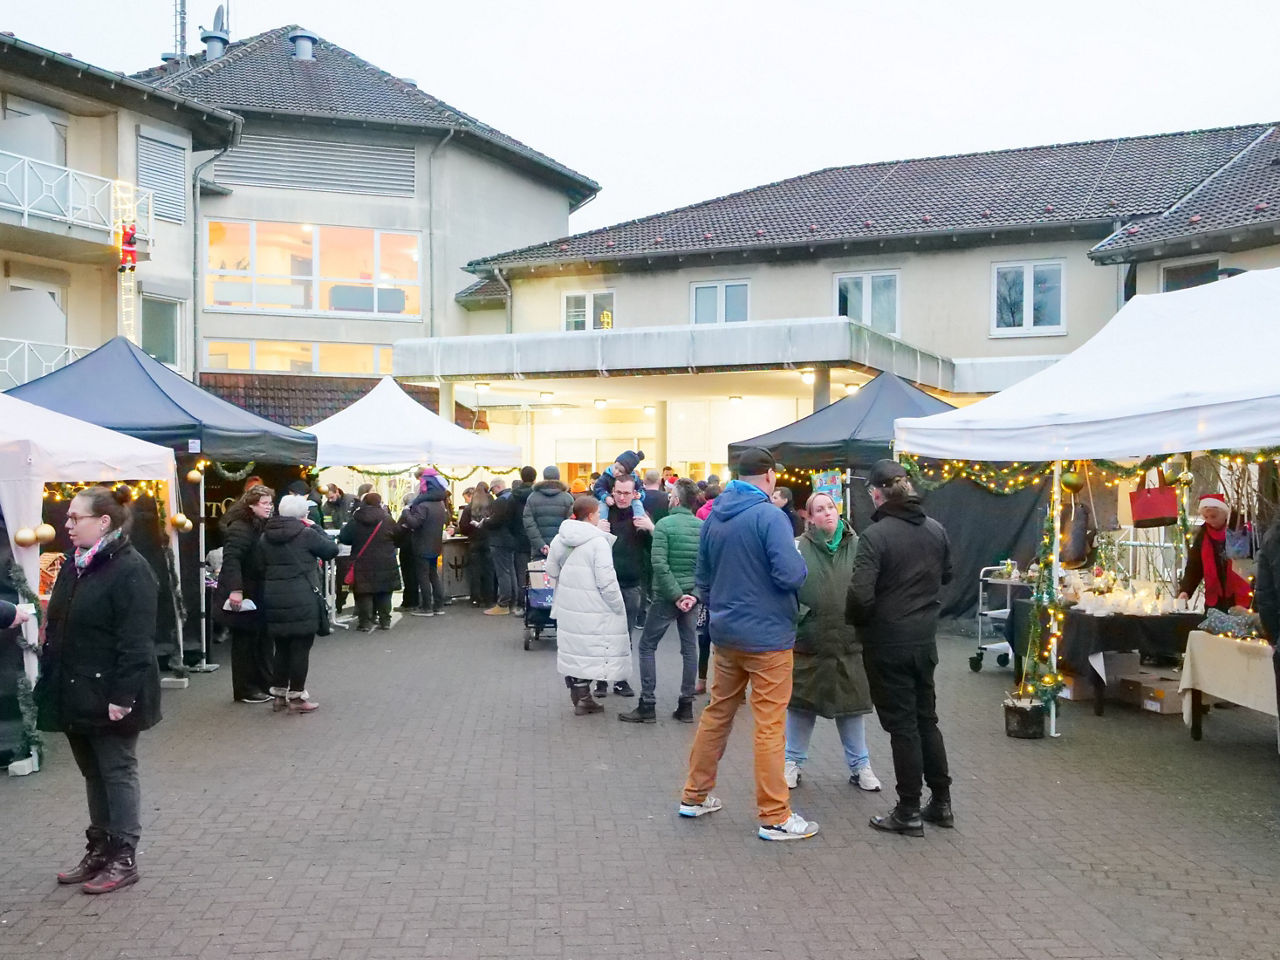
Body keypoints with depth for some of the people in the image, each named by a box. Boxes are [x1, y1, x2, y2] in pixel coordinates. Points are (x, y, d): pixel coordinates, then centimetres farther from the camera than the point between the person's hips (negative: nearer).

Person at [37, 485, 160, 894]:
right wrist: (51, 686, 12)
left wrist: (123, 696, -23)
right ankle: (99, 849, 28)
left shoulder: (130, 570, -17)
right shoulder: (75, 566, 10)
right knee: (93, 774, 17)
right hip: (76, 693, 8)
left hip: (108, 695, -8)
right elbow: (59, 629, 16)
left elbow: (135, 642, -21)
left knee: (117, 772, 3)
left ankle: (123, 858, 13)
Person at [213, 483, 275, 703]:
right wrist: (235, 590, -33)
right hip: (243, 596, -9)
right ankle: (245, 691, 9)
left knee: (263, 640, 13)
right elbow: (231, 559, -26)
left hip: (260, 595, 9)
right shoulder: (240, 527, -16)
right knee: (245, 642, 0)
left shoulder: (264, 526, 13)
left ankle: (265, 684, 23)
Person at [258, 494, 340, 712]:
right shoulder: (306, 534, -9)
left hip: (273, 599, 6)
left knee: (281, 647, 16)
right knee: (301, 648, 2)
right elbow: (332, 549, 2)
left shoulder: (265, 538, 9)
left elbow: (261, 568, 11)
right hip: (302, 600, -6)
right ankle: (297, 697, 5)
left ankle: (279, 694, 22)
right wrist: (315, 527, 8)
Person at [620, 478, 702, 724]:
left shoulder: (664, 524, -11)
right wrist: (695, 594, -3)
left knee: (647, 646, 6)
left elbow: (659, 565, -19)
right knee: (690, 649, 11)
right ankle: (686, 706, 13)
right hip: (692, 596, 5)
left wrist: (676, 595, -15)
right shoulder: (704, 528, 2)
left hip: (666, 596, -4)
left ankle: (647, 706, 4)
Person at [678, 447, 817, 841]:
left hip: (724, 634, 7)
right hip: (767, 636, -7)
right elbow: (792, 575, -23)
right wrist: (800, 559, -2)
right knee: (769, 726, 0)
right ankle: (774, 817, 6)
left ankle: (694, 796, 27)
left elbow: (702, 579, 15)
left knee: (716, 714, 17)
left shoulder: (714, 517, 6)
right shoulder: (770, 516, -17)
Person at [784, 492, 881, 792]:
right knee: (801, 700, 11)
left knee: (852, 701, 12)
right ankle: (793, 761, 27)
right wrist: (799, 614, -14)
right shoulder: (800, 548, -6)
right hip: (809, 639, -1)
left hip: (849, 640, 1)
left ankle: (859, 765, 26)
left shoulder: (857, 546, 0)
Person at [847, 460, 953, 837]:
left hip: (887, 644, -6)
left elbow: (860, 595, -24)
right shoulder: (935, 529, 2)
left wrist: (853, 619, -4)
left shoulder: (875, 535, -19)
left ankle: (909, 813, 12)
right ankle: (941, 802, 26)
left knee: (902, 725, 3)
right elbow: (946, 576, 18)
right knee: (927, 719, 18)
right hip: (925, 640, 6)